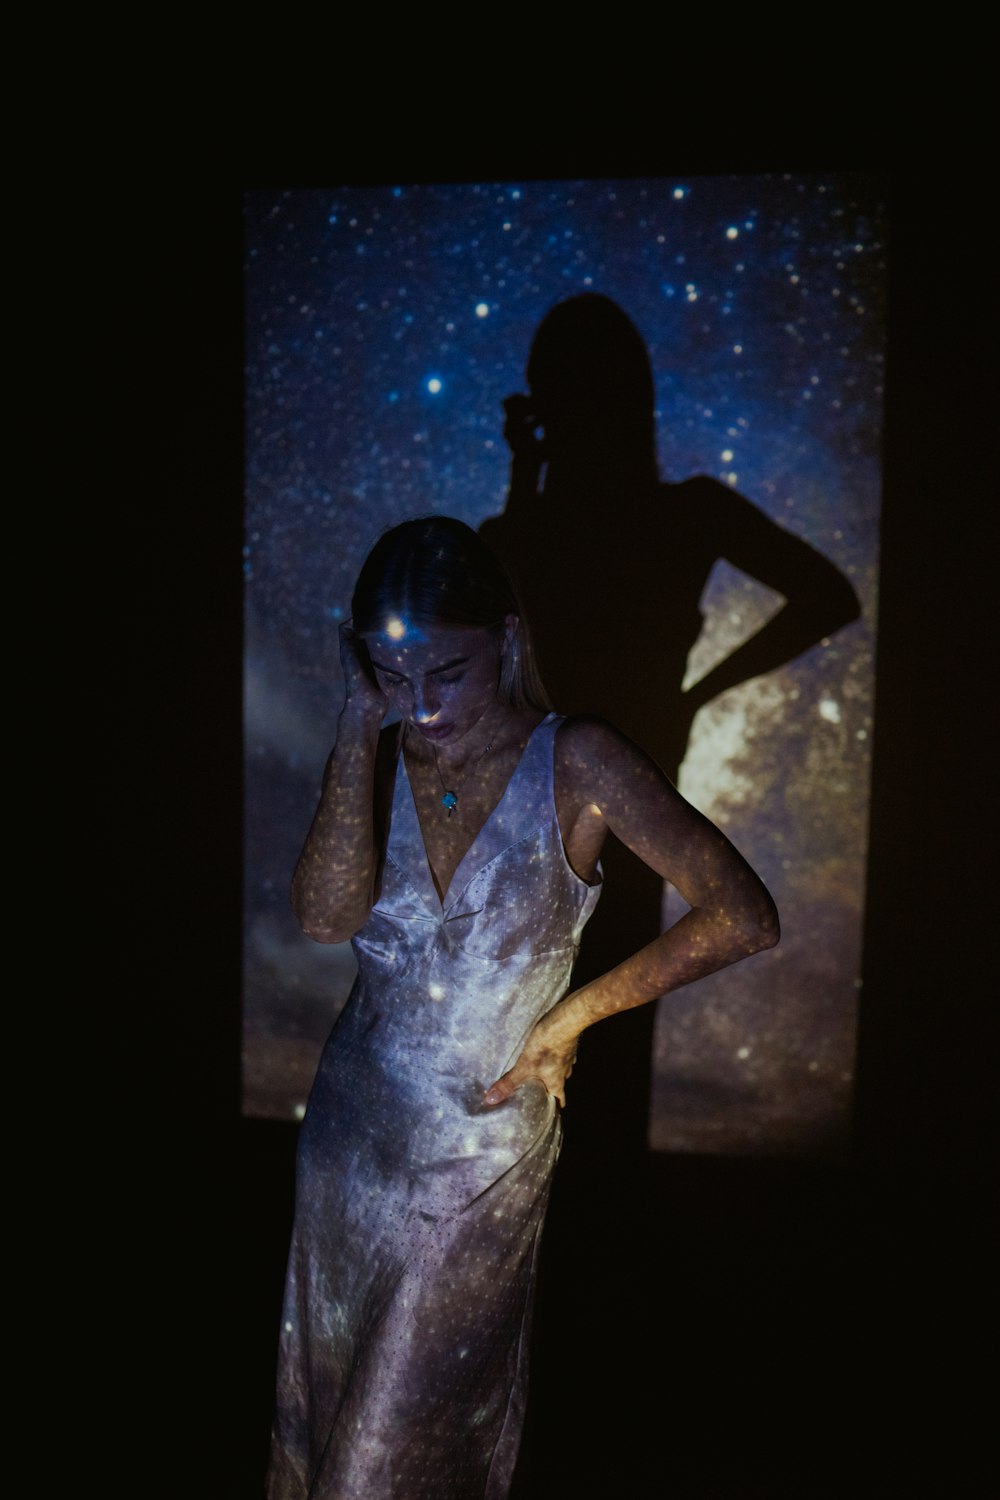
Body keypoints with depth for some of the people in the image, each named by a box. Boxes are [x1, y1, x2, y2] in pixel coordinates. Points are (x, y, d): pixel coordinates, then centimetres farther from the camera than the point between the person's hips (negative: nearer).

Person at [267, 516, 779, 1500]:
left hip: (488, 1142, -3)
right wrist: (362, 725, -28)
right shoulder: (377, 759, -10)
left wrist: (573, 1016, -18)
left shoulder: (575, 764, -21)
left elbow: (744, 917, -24)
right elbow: (326, 917, -27)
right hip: (353, 1120, 4)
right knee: (329, 1363, 25)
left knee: (423, 1401, 18)